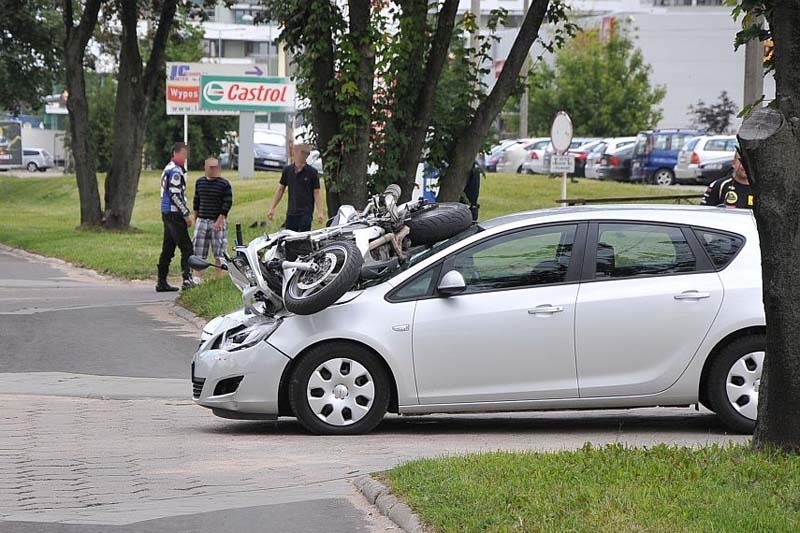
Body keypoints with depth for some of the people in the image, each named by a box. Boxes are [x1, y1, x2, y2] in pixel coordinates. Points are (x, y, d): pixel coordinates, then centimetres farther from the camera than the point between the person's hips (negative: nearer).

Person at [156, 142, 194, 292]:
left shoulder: (168, 169, 20)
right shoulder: (175, 171, -13)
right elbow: (175, 195, -19)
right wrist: (186, 214, -15)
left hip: (167, 213, 10)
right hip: (174, 213, -10)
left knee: (168, 249, 11)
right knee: (186, 247, -11)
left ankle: (162, 282, 13)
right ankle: (187, 278, -19)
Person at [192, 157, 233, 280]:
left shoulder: (224, 184, -5)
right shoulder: (200, 182, 9)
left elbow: (227, 203, -8)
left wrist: (220, 220, -14)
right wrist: (195, 218, 17)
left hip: (218, 221, -4)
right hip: (202, 220, 4)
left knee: (219, 253, -1)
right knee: (198, 252, 1)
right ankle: (197, 276, 5)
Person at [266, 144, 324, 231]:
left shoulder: (312, 172, -3)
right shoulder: (287, 170, 6)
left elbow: (316, 193, -3)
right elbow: (280, 189, 12)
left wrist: (320, 212, -12)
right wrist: (272, 208, 10)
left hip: (305, 213, -4)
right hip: (291, 213, 4)